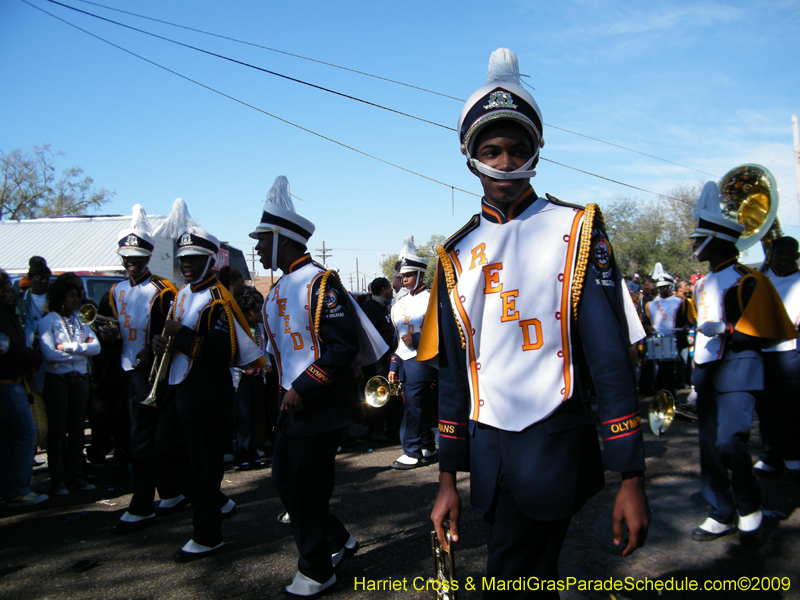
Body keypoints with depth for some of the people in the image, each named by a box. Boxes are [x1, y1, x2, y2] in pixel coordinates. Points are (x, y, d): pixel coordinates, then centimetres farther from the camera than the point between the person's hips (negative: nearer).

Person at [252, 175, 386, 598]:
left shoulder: (320, 282, -15)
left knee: (306, 487, 0)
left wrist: (303, 389, -22)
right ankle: (338, 541, 32)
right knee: (285, 480, 14)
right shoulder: (279, 290, 13)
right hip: (292, 402, 9)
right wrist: (285, 391, 13)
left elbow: (345, 345, -22)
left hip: (322, 404, -9)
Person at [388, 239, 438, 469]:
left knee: (414, 405, -7)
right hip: (405, 362, 7)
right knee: (422, 407, 12)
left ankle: (413, 452, 1)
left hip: (421, 360, -7)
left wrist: (416, 341, -20)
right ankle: (427, 448, 22)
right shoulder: (400, 303, 16)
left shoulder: (432, 298, -5)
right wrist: (394, 366, 14)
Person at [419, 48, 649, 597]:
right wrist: (448, 479, 8)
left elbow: (611, 359, -9)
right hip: (487, 450, 4)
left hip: (553, 446, -4)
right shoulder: (457, 256, 7)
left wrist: (632, 478, -11)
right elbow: (453, 372, 8)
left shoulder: (575, 230, -4)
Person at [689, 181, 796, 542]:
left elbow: (766, 333, -12)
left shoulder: (746, 280, -10)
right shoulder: (702, 285, 14)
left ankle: (749, 508, 11)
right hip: (707, 373, 8)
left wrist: (727, 332, -24)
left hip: (738, 372, -8)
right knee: (710, 445, 8)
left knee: (730, 443, -13)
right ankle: (722, 515, 19)